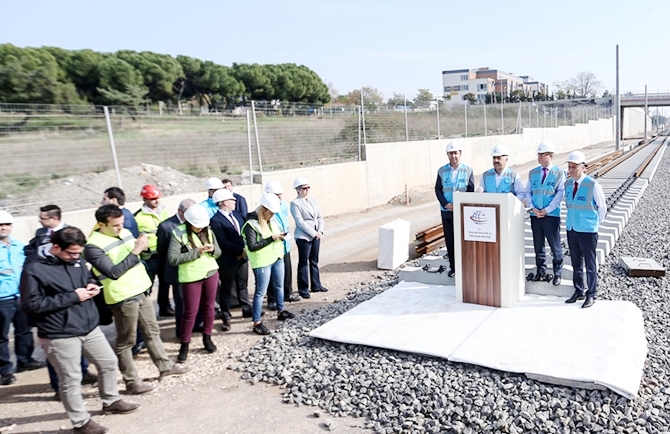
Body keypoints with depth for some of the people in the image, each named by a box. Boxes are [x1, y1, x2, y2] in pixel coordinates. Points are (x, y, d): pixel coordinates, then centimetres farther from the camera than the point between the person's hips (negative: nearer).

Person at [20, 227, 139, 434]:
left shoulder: (76, 259, 2)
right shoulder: (34, 269, -18)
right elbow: (32, 305, -20)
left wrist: (91, 285, -5)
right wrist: (72, 296, -22)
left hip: (89, 327, 7)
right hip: (60, 335, -7)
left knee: (108, 362, 18)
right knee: (71, 379, 6)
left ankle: (111, 401, 40)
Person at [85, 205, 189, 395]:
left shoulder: (125, 232, 5)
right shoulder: (93, 246, -18)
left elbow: (137, 257, 17)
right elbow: (114, 272, -24)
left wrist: (142, 247, -6)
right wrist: (135, 251, -27)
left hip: (142, 291, 8)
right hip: (123, 298, -7)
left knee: (152, 331, 18)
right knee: (126, 342, 6)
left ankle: (165, 366, 32)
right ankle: (132, 382, 18)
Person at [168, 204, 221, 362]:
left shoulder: (208, 231, 2)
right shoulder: (179, 233, -13)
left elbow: (219, 252, 10)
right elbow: (172, 259, -20)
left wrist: (212, 249, -14)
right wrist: (196, 252, -23)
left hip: (211, 273, 5)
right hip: (191, 277, -4)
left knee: (209, 307, 14)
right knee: (190, 312, 1)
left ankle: (207, 338, 30)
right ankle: (184, 344, 17)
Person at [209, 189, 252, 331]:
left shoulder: (236, 215, 8)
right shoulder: (216, 220, -16)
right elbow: (223, 242, -21)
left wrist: (245, 250, -7)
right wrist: (240, 251, -18)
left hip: (242, 257, 7)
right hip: (228, 260, -7)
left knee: (243, 285, 20)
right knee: (226, 289, 8)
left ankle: (247, 309, 36)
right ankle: (226, 318, 20)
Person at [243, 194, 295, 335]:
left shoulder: (271, 220, 6)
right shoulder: (251, 224, -18)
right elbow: (252, 246, -23)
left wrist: (280, 237, -4)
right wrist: (271, 239, -23)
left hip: (277, 258, 8)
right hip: (262, 262, -8)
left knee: (279, 286, 21)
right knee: (260, 292, -3)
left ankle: (281, 311, 40)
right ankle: (257, 323, 3)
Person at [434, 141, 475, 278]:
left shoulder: (468, 170, 0)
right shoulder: (442, 171, 4)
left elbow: (471, 190, 0)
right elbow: (437, 189, 4)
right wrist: (445, 204, -10)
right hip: (447, 211, 2)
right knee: (449, 240, 6)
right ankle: (453, 267, 16)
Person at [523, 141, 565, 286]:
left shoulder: (559, 173, -3)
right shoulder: (533, 173, 8)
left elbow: (560, 194, -10)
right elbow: (528, 192, 8)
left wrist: (547, 210, -14)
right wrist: (532, 208, -6)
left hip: (552, 215, -4)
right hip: (535, 215, 4)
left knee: (555, 246, 3)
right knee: (538, 245, 12)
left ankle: (557, 274, 16)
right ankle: (541, 272, 25)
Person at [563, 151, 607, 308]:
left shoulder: (593, 185, -15)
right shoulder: (568, 184, 3)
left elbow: (602, 206, -3)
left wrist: (596, 222, 7)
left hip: (588, 231, -6)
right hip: (571, 229, 6)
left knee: (590, 264, 4)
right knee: (576, 263, 15)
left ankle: (591, 295, 14)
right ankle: (578, 291, 27)